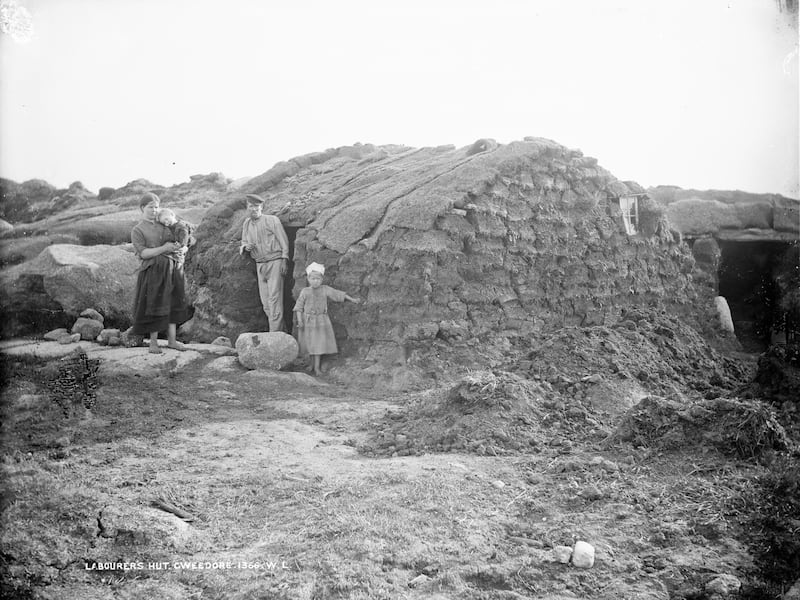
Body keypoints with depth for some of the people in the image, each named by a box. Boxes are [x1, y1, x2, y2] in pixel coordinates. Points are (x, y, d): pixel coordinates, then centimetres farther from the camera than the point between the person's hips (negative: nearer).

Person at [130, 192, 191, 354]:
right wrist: (163, 248, -21)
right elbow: (142, 253, -12)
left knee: (173, 305, 8)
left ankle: (172, 340, 16)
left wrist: (179, 250, -4)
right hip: (153, 271, -5)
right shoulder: (137, 230, -1)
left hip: (172, 269, 5)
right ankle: (153, 342, 10)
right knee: (153, 307, 0)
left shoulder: (163, 225, 14)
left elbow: (173, 243, 19)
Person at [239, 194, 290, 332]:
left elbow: (284, 240, -5)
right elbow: (243, 243, 19)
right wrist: (246, 246, -5)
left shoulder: (272, 220, -6)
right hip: (260, 265, 6)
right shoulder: (247, 223, 11)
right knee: (265, 301, 4)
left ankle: (275, 332, -10)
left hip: (275, 262, -6)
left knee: (274, 297, -11)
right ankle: (282, 330, 12)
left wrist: (284, 260, -12)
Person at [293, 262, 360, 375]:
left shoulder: (325, 290, -2)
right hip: (308, 321, 1)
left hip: (321, 321, -1)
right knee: (310, 344, 10)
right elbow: (299, 307, -3)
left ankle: (317, 367, 2)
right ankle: (313, 363, 29)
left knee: (319, 344, -3)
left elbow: (339, 295, 0)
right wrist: (299, 320, -12)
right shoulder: (305, 292, -3)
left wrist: (353, 300, -4)